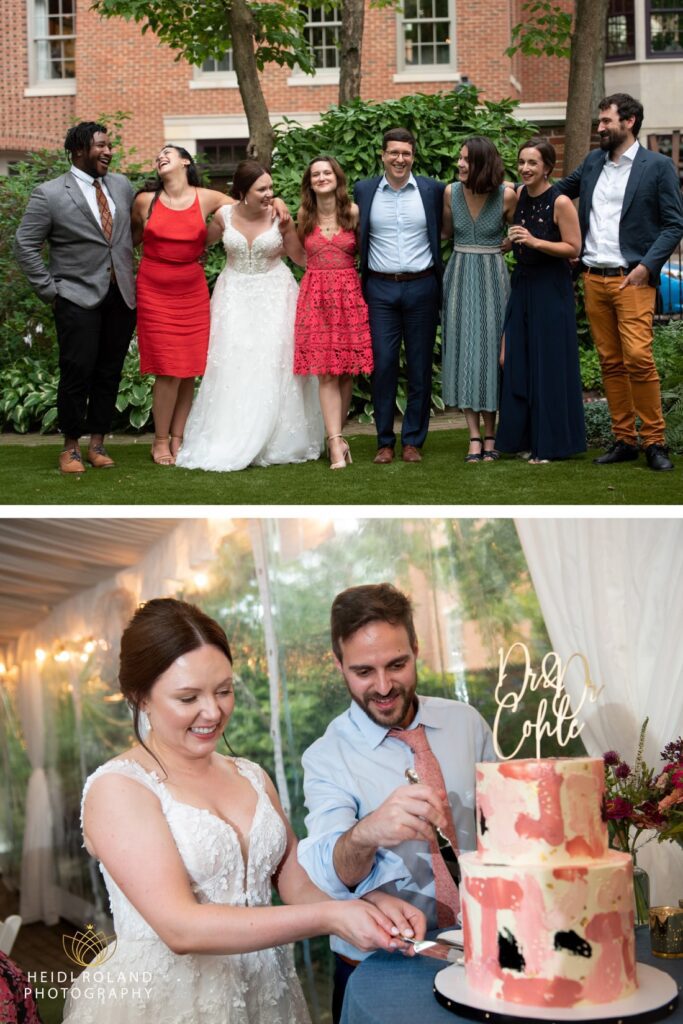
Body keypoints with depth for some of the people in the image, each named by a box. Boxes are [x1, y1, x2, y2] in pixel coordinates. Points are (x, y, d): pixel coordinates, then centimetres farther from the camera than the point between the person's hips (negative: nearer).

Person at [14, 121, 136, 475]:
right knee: (77, 372, -5)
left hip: (121, 297, 5)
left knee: (110, 373, 8)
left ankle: (97, 443, 19)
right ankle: (71, 446, 9)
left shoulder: (122, 185, 9)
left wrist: (132, 274, 12)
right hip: (79, 299, -4)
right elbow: (25, 245, -4)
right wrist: (49, 290, -6)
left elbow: (134, 229, 21)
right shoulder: (49, 194, -6)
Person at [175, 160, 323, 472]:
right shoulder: (224, 215, -6)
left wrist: (287, 227, -13)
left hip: (274, 294, -1)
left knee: (273, 364, -2)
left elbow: (301, 257, -4)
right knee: (232, 365, -1)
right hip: (235, 294, 1)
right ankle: (228, 442, 7)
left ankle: (275, 442, 8)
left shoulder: (278, 216, -8)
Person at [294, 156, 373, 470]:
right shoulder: (304, 215, 8)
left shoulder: (353, 212, 1)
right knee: (326, 373, -7)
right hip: (315, 295, 1)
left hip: (349, 294, -1)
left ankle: (335, 435, 17)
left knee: (346, 371, 2)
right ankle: (336, 444, -8)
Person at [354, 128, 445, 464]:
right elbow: (357, 238, 11)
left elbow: (443, 233, 10)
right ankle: (385, 442, 8)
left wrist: (437, 283, 4)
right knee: (383, 365, -1)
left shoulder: (433, 190, 3)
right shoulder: (363, 190, 4)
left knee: (419, 367, 4)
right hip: (380, 289, 0)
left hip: (421, 288, 0)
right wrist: (361, 280, 5)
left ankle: (413, 440, 13)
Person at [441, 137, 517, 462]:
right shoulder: (451, 192, -1)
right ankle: (474, 436, 4)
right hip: (459, 277, 2)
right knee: (464, 350, 0)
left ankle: (490, 435, 10)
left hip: (492, 277, -2)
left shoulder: (507, 195, -8)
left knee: (490, 350, 0)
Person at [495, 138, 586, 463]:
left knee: (549, 365, -2)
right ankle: (526, 438, 17)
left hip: (551, 290, -7)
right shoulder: (518, 195, 6)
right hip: (522, 285, 7)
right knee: (518, 364, 7)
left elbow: (573, 249, -14)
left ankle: (551, 443, 7)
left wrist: (535, 242, -21)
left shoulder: (560, 202, -13)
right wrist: (514, 241, 9)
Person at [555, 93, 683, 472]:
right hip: (594, 279, 6)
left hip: (632, 280, -5)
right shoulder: (593, 162, 14)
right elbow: (561, 189, 30)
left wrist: (647, 266, -13)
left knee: (639, 358, -14)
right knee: (611, 363, 7)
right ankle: (624, 441, 13)